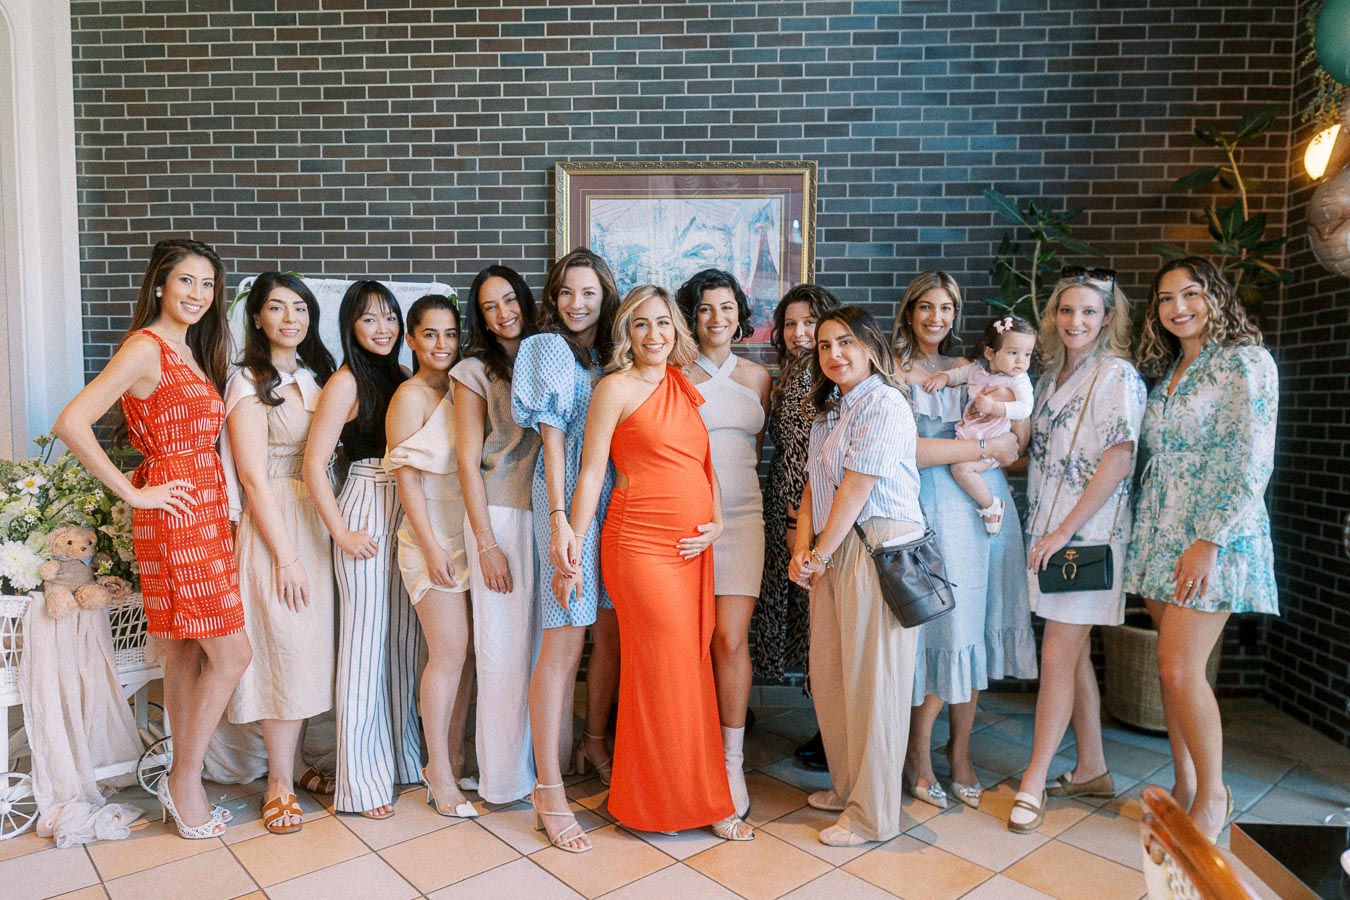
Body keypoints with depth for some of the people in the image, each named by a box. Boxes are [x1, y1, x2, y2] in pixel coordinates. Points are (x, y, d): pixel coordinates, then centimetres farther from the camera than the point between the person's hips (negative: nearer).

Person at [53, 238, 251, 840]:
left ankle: (182, 782, 24)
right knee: (232, 654, -5)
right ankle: (186, 784, 12)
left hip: (206, 512, 9)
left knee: (188, 652, 13)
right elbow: (71, 423, -20)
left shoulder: (191, 353, 15)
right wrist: (133, 493, -16)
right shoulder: (145, 348, -12)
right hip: (177, 515, -8)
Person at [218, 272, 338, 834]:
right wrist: (285, 556, -15)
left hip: (315, 521, 6)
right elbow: (254, 478, -12)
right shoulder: (249, 383, -7)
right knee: (286, 646, -5)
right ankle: (279, 785, 8)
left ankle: (296, 763, 24)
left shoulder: (316, 377, 13)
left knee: (310, 646, 10)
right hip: (273, 522, -6)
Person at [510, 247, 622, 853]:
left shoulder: (611, 355, 15)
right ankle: (549, 790, 2)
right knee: (565, 643, -7)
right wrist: (559, 519, -19)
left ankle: (594, 743, 31)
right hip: (570, 501, -6)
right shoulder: (550, 349, -2)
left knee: (611, 630, 11)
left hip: (615, 500, 6)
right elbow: (552, 437, -10)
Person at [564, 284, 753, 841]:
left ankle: (694, 796, 26)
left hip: (693, 547, 6)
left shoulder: (682, 385, 15)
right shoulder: (617, 387, -4)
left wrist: (716, 522, 3)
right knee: (662, 674, 1)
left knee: (691, 668, 11)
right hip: (643, 545, -6)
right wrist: (572, 553, -9)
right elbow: (590, 474, -6)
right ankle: (661, 802, 19)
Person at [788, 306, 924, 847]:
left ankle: (873, 816, 14)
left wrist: (820, 555, -8)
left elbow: (857, 487, -14)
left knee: (871, 681, 0)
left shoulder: (883, 403, -11)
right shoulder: (829, 409, 17)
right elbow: (814, 483, 13)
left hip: (878, 549, -8)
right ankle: (847, 788, 31)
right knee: (829, 676, 13)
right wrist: (803, 548, -1)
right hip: (833, 551, 9)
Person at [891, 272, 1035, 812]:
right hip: (935, 508, -5)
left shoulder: (970, 370, 17)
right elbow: (904, 449, -14)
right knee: (943, 628, -5)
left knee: (975, 626, 7)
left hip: (988, 504, 5)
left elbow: (1018, 434, 20)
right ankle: (918, 756, 14)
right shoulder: (894, 374, 0)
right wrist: (984, 448, -10)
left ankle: (960, 750, 22)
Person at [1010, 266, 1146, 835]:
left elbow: (1118, 460, -16)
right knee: (1074, 652, 14)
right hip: (1048, 529, 8)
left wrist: (1064, 530, -18)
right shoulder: (1053, 374, 14)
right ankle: (1091, 770, 26)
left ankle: (1033, 782, 5)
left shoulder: (1117, 374, -8)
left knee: (1058, 655, -5)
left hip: (1088, 532, -8)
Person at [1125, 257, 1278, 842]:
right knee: (1173, 666, 8)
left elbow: (1250, 463, -14)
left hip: (1213, 534, -7)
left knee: (1180, 667, -10)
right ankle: (1184, 787, 20)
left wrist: (1209, 541, -19)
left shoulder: (1246, 361, -6)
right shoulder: (1165, 372, 16)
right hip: (1159, 532, 7)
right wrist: (1147, 532, 11)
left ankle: (1212, 794, 9)